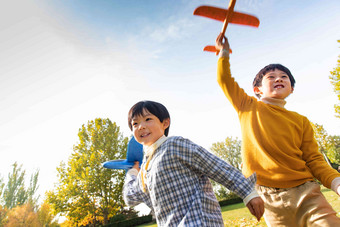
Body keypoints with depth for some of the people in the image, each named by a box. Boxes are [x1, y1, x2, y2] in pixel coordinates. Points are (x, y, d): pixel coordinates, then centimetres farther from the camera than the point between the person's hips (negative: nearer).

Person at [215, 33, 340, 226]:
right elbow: (225, 79, 12)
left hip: (306, 192, 2)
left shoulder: (301, 121, 10)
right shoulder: (249, 107, 8)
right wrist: (224, 51, 14)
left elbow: (315, 161, 7)